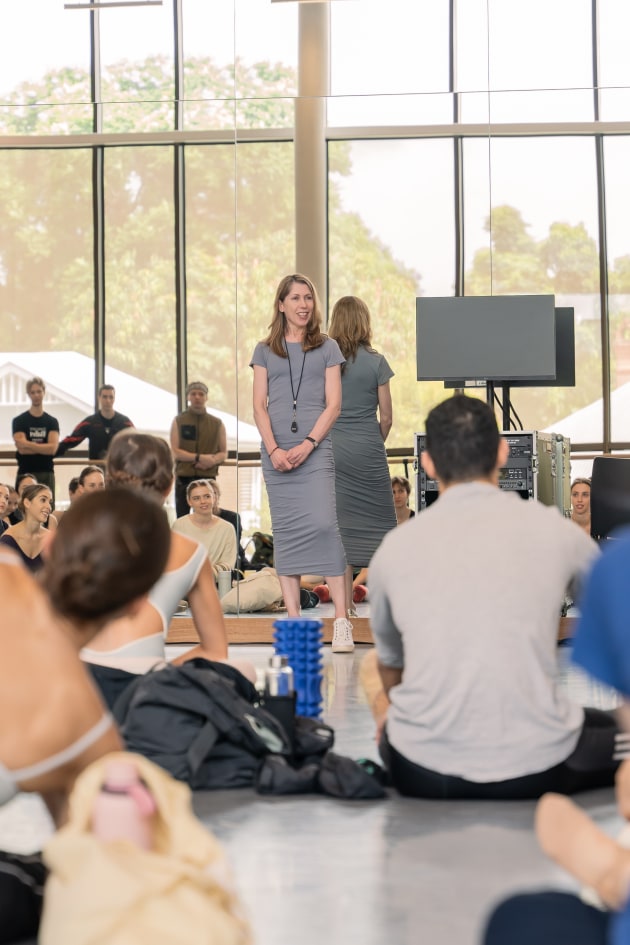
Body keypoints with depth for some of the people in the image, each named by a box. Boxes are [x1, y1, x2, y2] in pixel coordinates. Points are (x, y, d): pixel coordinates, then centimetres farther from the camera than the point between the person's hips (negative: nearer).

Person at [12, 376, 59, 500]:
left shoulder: (52, 421, 8)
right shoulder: (19, 421, 4)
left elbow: (53, 448, -6)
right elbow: (22, 449, -8)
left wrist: (29, 444, -10)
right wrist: (44, 448, -8)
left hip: (46, 473, 2)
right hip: (25, 473, -2)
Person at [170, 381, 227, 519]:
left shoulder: (217, 424, 9)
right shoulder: (178, 421, 6)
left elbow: (224, 453, 9)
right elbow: (175, 452, -3)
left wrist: (212, 461, -13)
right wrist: (199, 457, -15)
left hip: (208, 478, 1)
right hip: (184, 479, -1)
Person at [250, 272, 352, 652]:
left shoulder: (328, 348, 10)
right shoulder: (265, 351, 13)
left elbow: (333, 404, 3)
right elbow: (260, 406, 8)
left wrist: (308, 444, -9)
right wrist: (273, 449, -7)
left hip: (315, 450, -2)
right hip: (276, 452, 2)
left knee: (323, 524, -15)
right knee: (285, 532, 1)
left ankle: (341, 621, -14)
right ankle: (293, 620, 4)